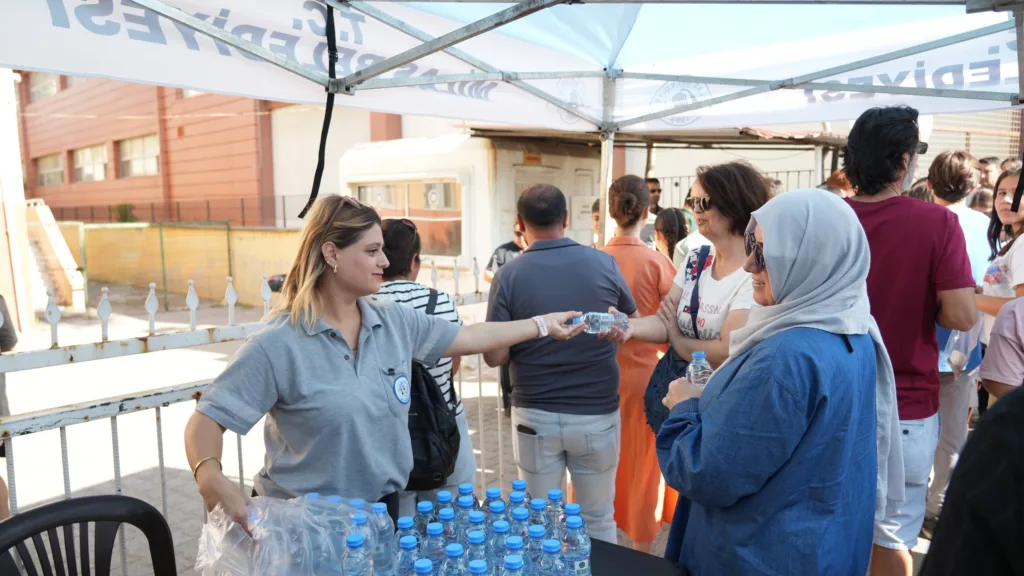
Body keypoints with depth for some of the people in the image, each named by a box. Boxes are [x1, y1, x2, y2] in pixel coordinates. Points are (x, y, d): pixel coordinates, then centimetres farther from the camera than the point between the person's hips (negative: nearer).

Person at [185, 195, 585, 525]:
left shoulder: (395, 321, -2)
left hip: (380, 509, 6)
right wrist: (211, 479, -37)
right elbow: (207, 419, -17)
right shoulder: (277, 345, -19)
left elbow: (468, 337, 8)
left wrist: (542, 325, 10)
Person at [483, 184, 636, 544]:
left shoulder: (509, 275, -11)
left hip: (535, 416, -1)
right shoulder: (604, 264, -5)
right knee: (599, 518, 18)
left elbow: (494, 357, -9)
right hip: (598, 413, 1)